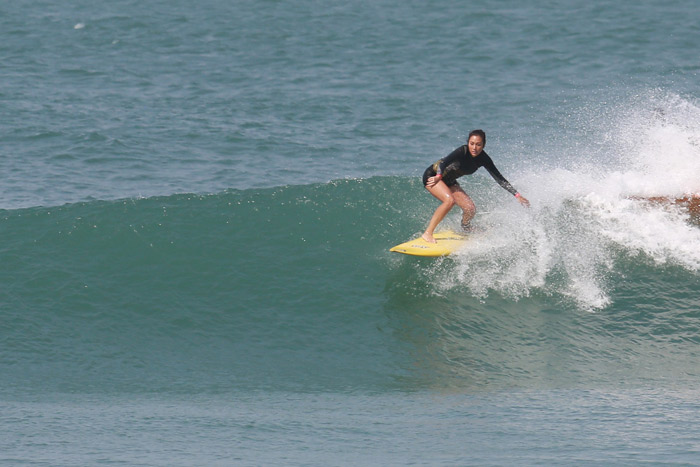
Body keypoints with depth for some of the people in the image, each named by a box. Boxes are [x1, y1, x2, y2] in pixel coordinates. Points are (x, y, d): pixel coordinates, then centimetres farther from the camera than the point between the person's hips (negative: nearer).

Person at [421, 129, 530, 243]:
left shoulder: (483, 159, -12)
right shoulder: (462, 152, -30)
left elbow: (499, 178, -6)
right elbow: (444, 162, -45)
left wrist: (517, 195, -10)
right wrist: (438, 176, -65)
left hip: (449, 182, 6)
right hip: (432, 176, -6)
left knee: (470, 209, -4)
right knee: (449, 200, -32)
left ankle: (464, 231, 30)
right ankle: (427, 233, -27)